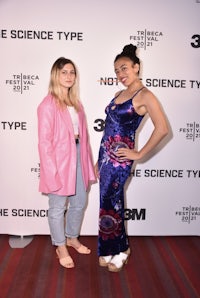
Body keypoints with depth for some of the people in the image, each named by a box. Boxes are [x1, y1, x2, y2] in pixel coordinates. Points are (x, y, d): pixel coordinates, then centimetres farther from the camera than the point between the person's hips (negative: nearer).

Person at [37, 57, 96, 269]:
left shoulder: (76, 103, 10)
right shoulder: (48, 105, -12)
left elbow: (83, 134, 10)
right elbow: (44, 142, -14)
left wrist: (88, 162, 8)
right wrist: (51, 172, -18)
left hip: (77, 158, 7)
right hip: (59, 161, -7)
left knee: (79, 203, 18)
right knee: (58, 207, 9)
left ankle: (72, 238, 42)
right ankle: (61, 248, 29)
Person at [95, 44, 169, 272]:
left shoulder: (144, 95, -11)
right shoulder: (119, 94, 14)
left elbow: (162, 129, -20)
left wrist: (139, 154, -15)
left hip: (119, 159, -8)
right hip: (105, 155, 8)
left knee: (110, 206, 2)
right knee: (109, 204, 14)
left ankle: (121, 250, 25)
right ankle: (110, 251, 31)